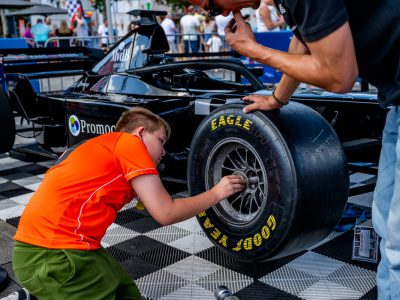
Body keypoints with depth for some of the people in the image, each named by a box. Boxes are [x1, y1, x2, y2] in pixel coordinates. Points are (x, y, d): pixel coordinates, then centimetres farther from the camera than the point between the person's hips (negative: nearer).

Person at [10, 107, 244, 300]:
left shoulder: (110, 148, 22)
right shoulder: (128, 142, -6)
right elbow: (165, 213, -6)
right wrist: (216, 194, 4)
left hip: (54, 244, 10)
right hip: (52, 255, -10)